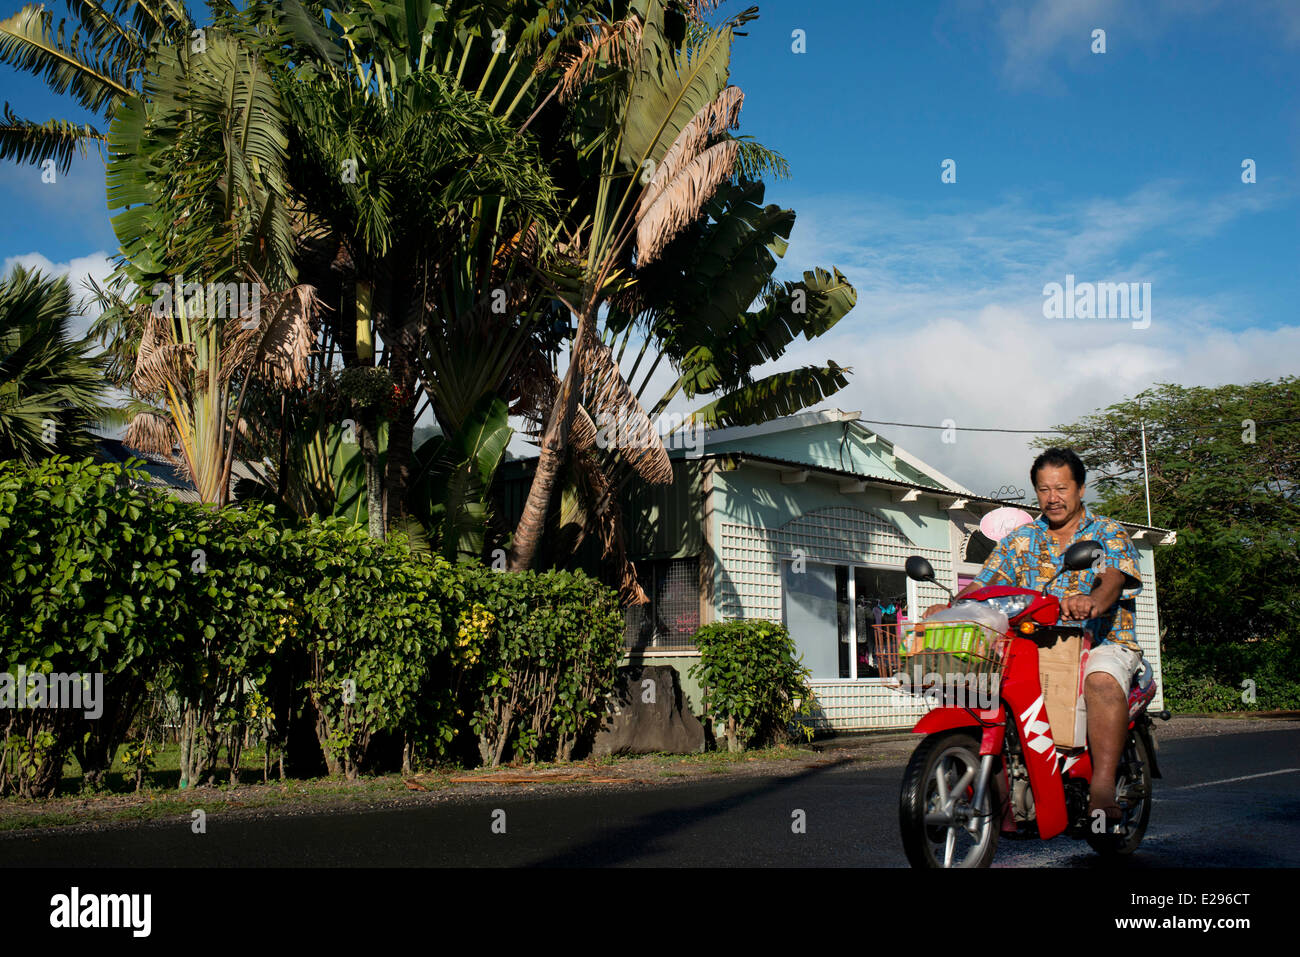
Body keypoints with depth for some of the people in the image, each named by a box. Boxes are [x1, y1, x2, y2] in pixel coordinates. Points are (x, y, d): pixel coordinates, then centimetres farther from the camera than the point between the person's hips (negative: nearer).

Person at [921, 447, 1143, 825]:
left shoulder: (1109, 534, 4)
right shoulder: (1021, 539, 15)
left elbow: (1112, 578, -18)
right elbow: (984, 584, 6)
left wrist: (1092, 600, -42)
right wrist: (951, 607, -16)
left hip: (1102, 642, -3)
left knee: (1102, 679, -38)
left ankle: (1102, 788, -38)